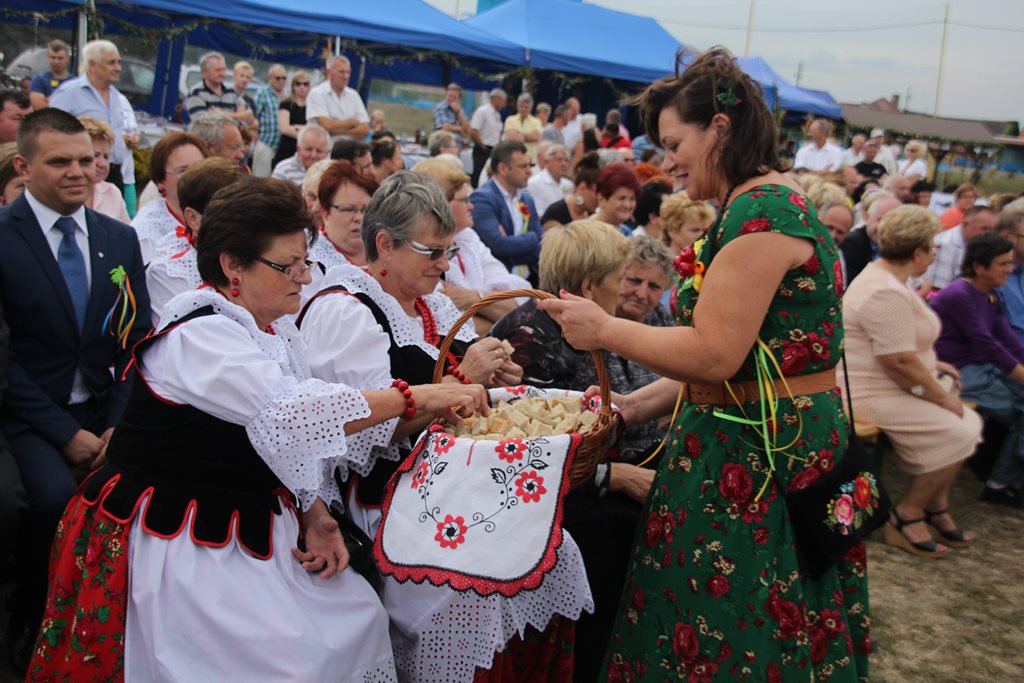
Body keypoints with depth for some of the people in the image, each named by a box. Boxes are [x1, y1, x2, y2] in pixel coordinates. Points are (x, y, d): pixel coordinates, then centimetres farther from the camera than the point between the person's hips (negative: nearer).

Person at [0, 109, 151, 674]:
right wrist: (64, 432, -14)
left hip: (102, 408, 4)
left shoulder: (120, 238, 7)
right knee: (57, 496, -29)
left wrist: (120, 422, -6)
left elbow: (137, 339, 7)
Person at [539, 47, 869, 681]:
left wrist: (605, 329, -10)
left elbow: (714, 354, -22)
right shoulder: (767, 203, 15)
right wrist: (637, 405, 11)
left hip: (759, 457, -10)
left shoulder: (761, 210, -18)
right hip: (782, 445, 10)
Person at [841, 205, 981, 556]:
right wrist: (942, 397, -14)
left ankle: (936, 508, 13)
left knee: (968, 423, 5)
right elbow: (900, 362, -25)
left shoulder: (886, 277, 12)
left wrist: (931, 365, 15)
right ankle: (906, 516, -3)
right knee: (956, 434, -18)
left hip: (890, 388, 11)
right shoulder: (886, 293, -23)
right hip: (871, 395, -11)